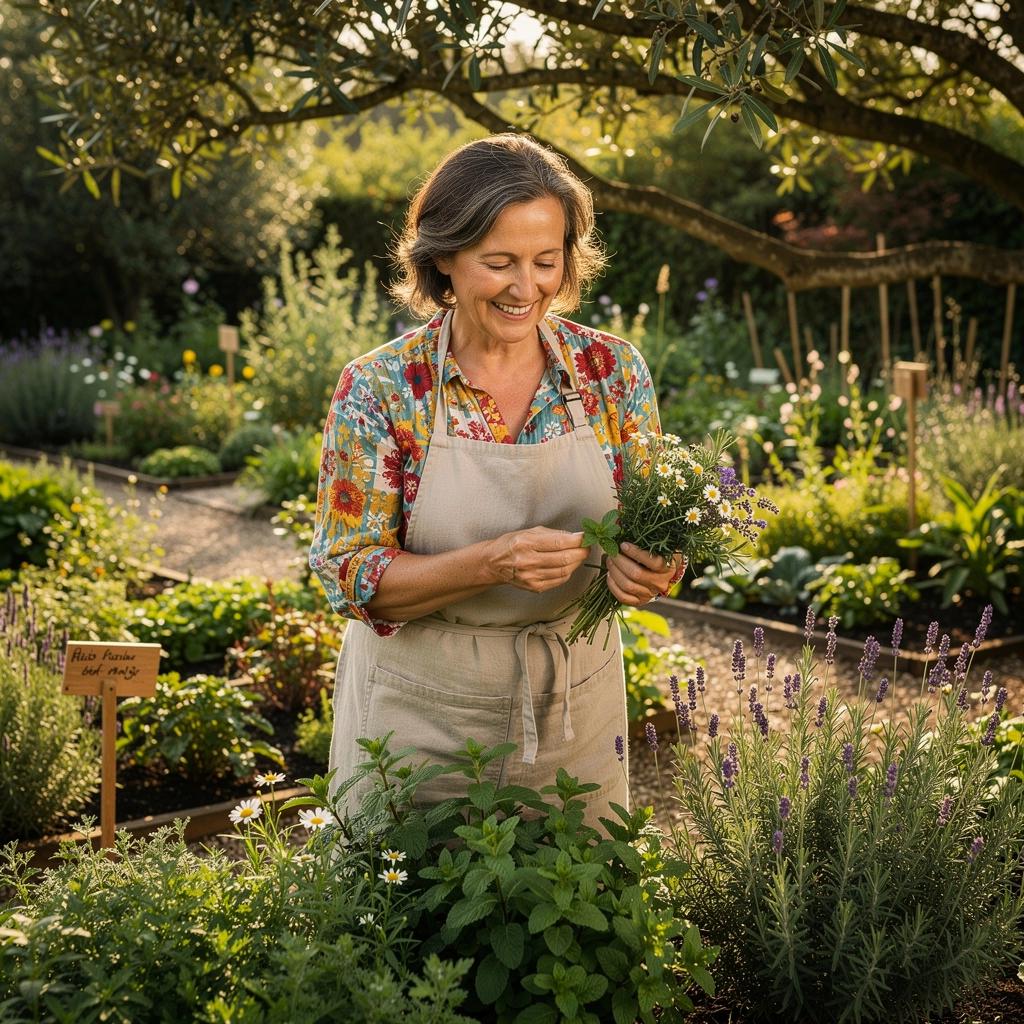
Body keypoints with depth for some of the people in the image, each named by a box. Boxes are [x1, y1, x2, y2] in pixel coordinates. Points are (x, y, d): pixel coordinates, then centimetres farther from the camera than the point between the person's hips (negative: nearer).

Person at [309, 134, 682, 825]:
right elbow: (351, 576, -12)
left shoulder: (615, 370, -5)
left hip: (575, 715, 3)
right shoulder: (378, 390, -13)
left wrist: (646, 568, -21)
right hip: (421, 721, -2)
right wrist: (493, 563, -28)